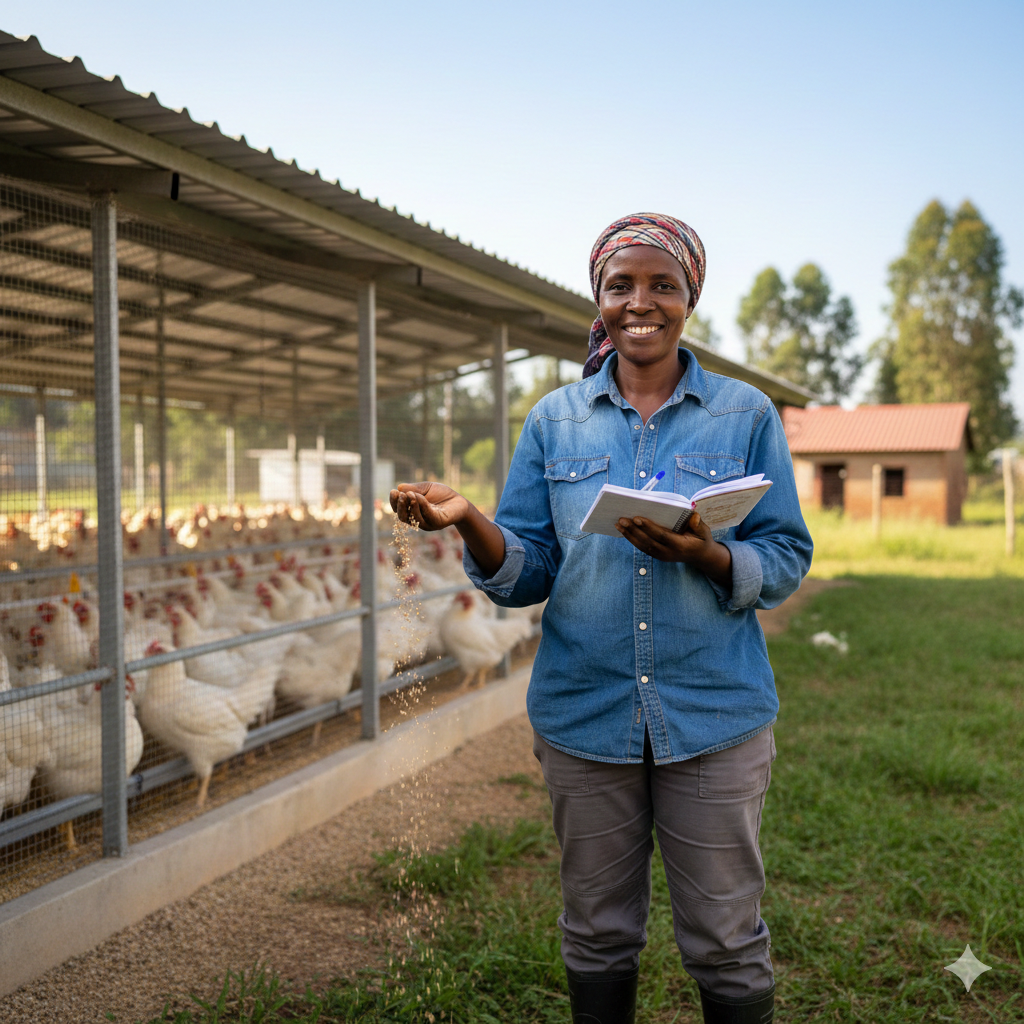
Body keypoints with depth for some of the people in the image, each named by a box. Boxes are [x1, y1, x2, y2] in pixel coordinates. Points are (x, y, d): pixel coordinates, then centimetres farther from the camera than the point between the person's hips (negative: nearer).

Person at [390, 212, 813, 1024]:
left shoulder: (746, 414, 2)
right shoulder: (555, 421, 5)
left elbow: (786, 561, -1)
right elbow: (526, 576, 2)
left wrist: (705, 556, -21)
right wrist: (470, 523, -19)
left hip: (714, 715, -1)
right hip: (585, 715, 2)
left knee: (726, 941, 8)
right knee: (598, 936, 15)